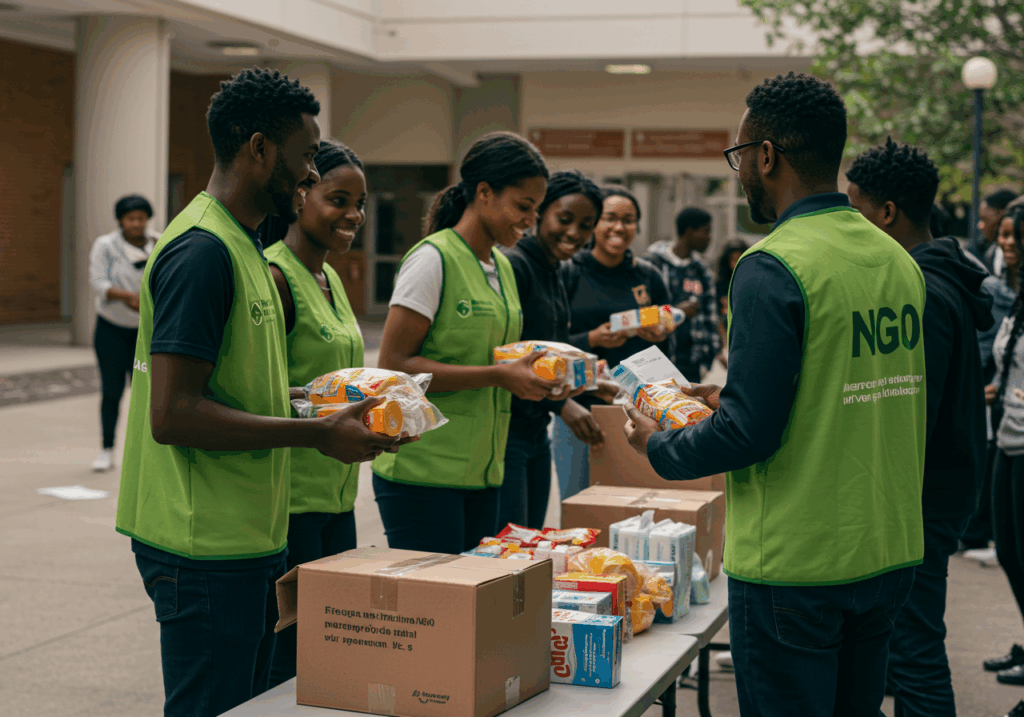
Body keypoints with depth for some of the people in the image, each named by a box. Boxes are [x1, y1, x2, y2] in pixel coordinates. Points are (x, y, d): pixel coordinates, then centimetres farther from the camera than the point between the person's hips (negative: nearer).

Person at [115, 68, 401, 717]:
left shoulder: (245, 247, 15)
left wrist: (324, 408, 8)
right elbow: (173, 415, -23)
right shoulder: (203, 251, -18)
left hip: (243, 541, 10)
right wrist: (317, 433, -19)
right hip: (206, 548, -10)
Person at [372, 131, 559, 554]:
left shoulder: (501, 267, 14)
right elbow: (393, 365, -17)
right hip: (422, 472, -8)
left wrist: (533, 374, 2)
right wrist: (498, 375, -21)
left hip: (483, 472, 8)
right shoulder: (432, 259, -11)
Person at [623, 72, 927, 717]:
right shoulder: (900, 261, 6)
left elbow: (749, 433, -20)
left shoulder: (774, 267, -18)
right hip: (890, 552, 8)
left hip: (795, 566, -7)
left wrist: (659, 446, -1)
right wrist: (733, 400, 20)